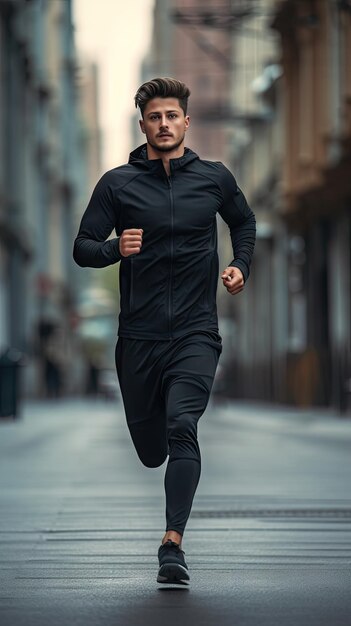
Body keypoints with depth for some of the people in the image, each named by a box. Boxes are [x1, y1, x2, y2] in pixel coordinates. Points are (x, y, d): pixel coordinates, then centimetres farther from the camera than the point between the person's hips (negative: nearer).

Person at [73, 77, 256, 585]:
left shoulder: (214, 178, 6)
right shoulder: (117, 183, 2)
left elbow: (244, 222, 25)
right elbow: (83, 248, 3)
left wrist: (241, 267, 9)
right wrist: (115, 248, -17)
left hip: (196, 333, -1)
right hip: (138, 335, 1)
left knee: (181, 428, -22)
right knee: (151, 452, 8)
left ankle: (173, 543, -25)